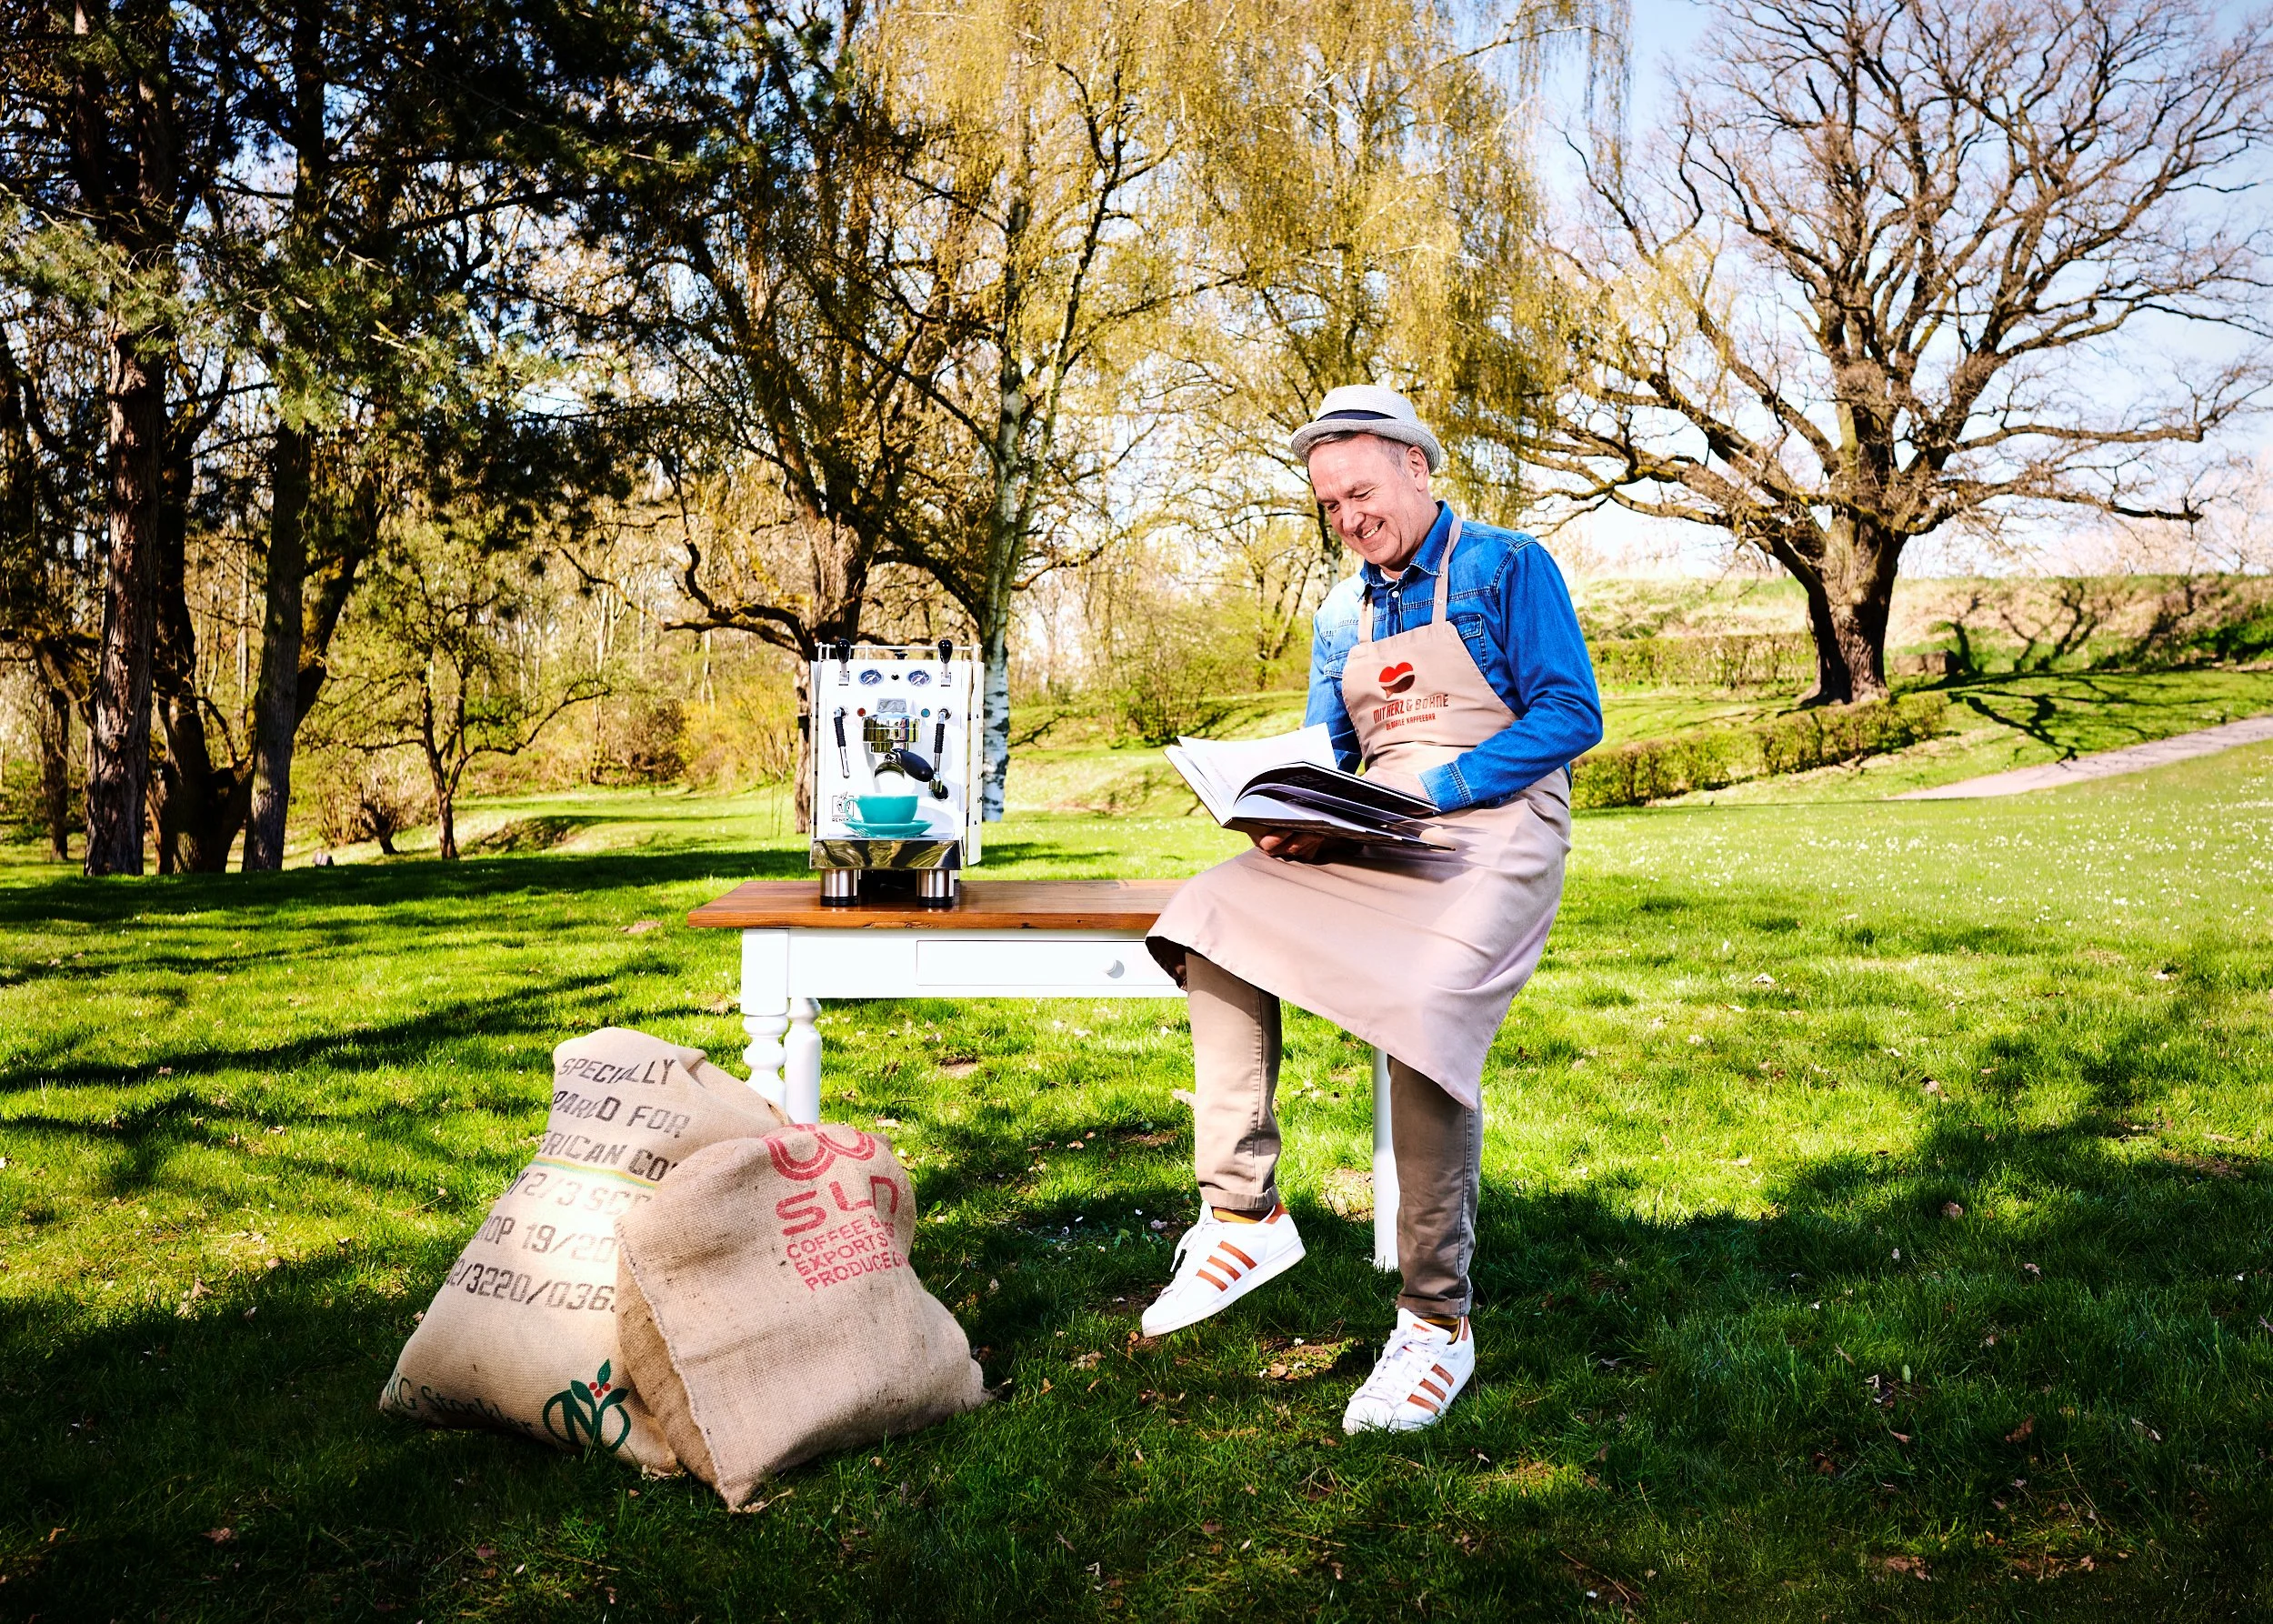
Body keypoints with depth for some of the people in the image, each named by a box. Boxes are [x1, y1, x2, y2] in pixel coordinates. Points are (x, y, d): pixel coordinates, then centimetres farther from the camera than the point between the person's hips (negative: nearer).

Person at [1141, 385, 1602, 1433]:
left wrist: (1436, 789, -19)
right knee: (1215, 916, -18)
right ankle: (1242, 1215, -14)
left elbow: (1572, 716, -8)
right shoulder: (1341, 617, 20)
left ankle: (1437, 1325, -17)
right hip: (1371, 840, 6)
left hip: (1492, 835, -6)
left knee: (1422, 1020, -31)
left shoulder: (1507, 569, 1)